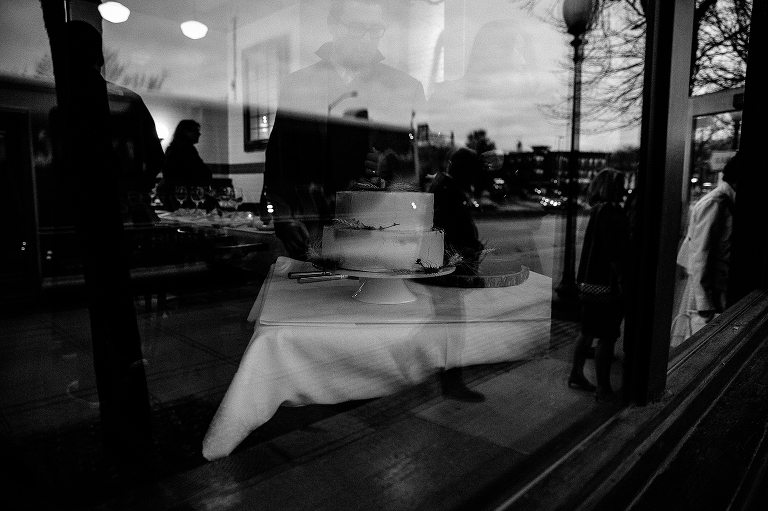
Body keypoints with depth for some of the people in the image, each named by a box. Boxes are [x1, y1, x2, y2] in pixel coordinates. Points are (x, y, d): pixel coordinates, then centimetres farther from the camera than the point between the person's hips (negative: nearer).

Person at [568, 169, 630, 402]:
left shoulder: (599, 210, 14)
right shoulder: (609, 212, -16)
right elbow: (613, 253, -21)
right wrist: (621, 282, -18)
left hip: (592, 280, 10)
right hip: (607, 284, -10)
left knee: (588, 332, 17)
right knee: (607, 337, -1)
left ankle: (576, 375, 28)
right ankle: (603, 389, 8)